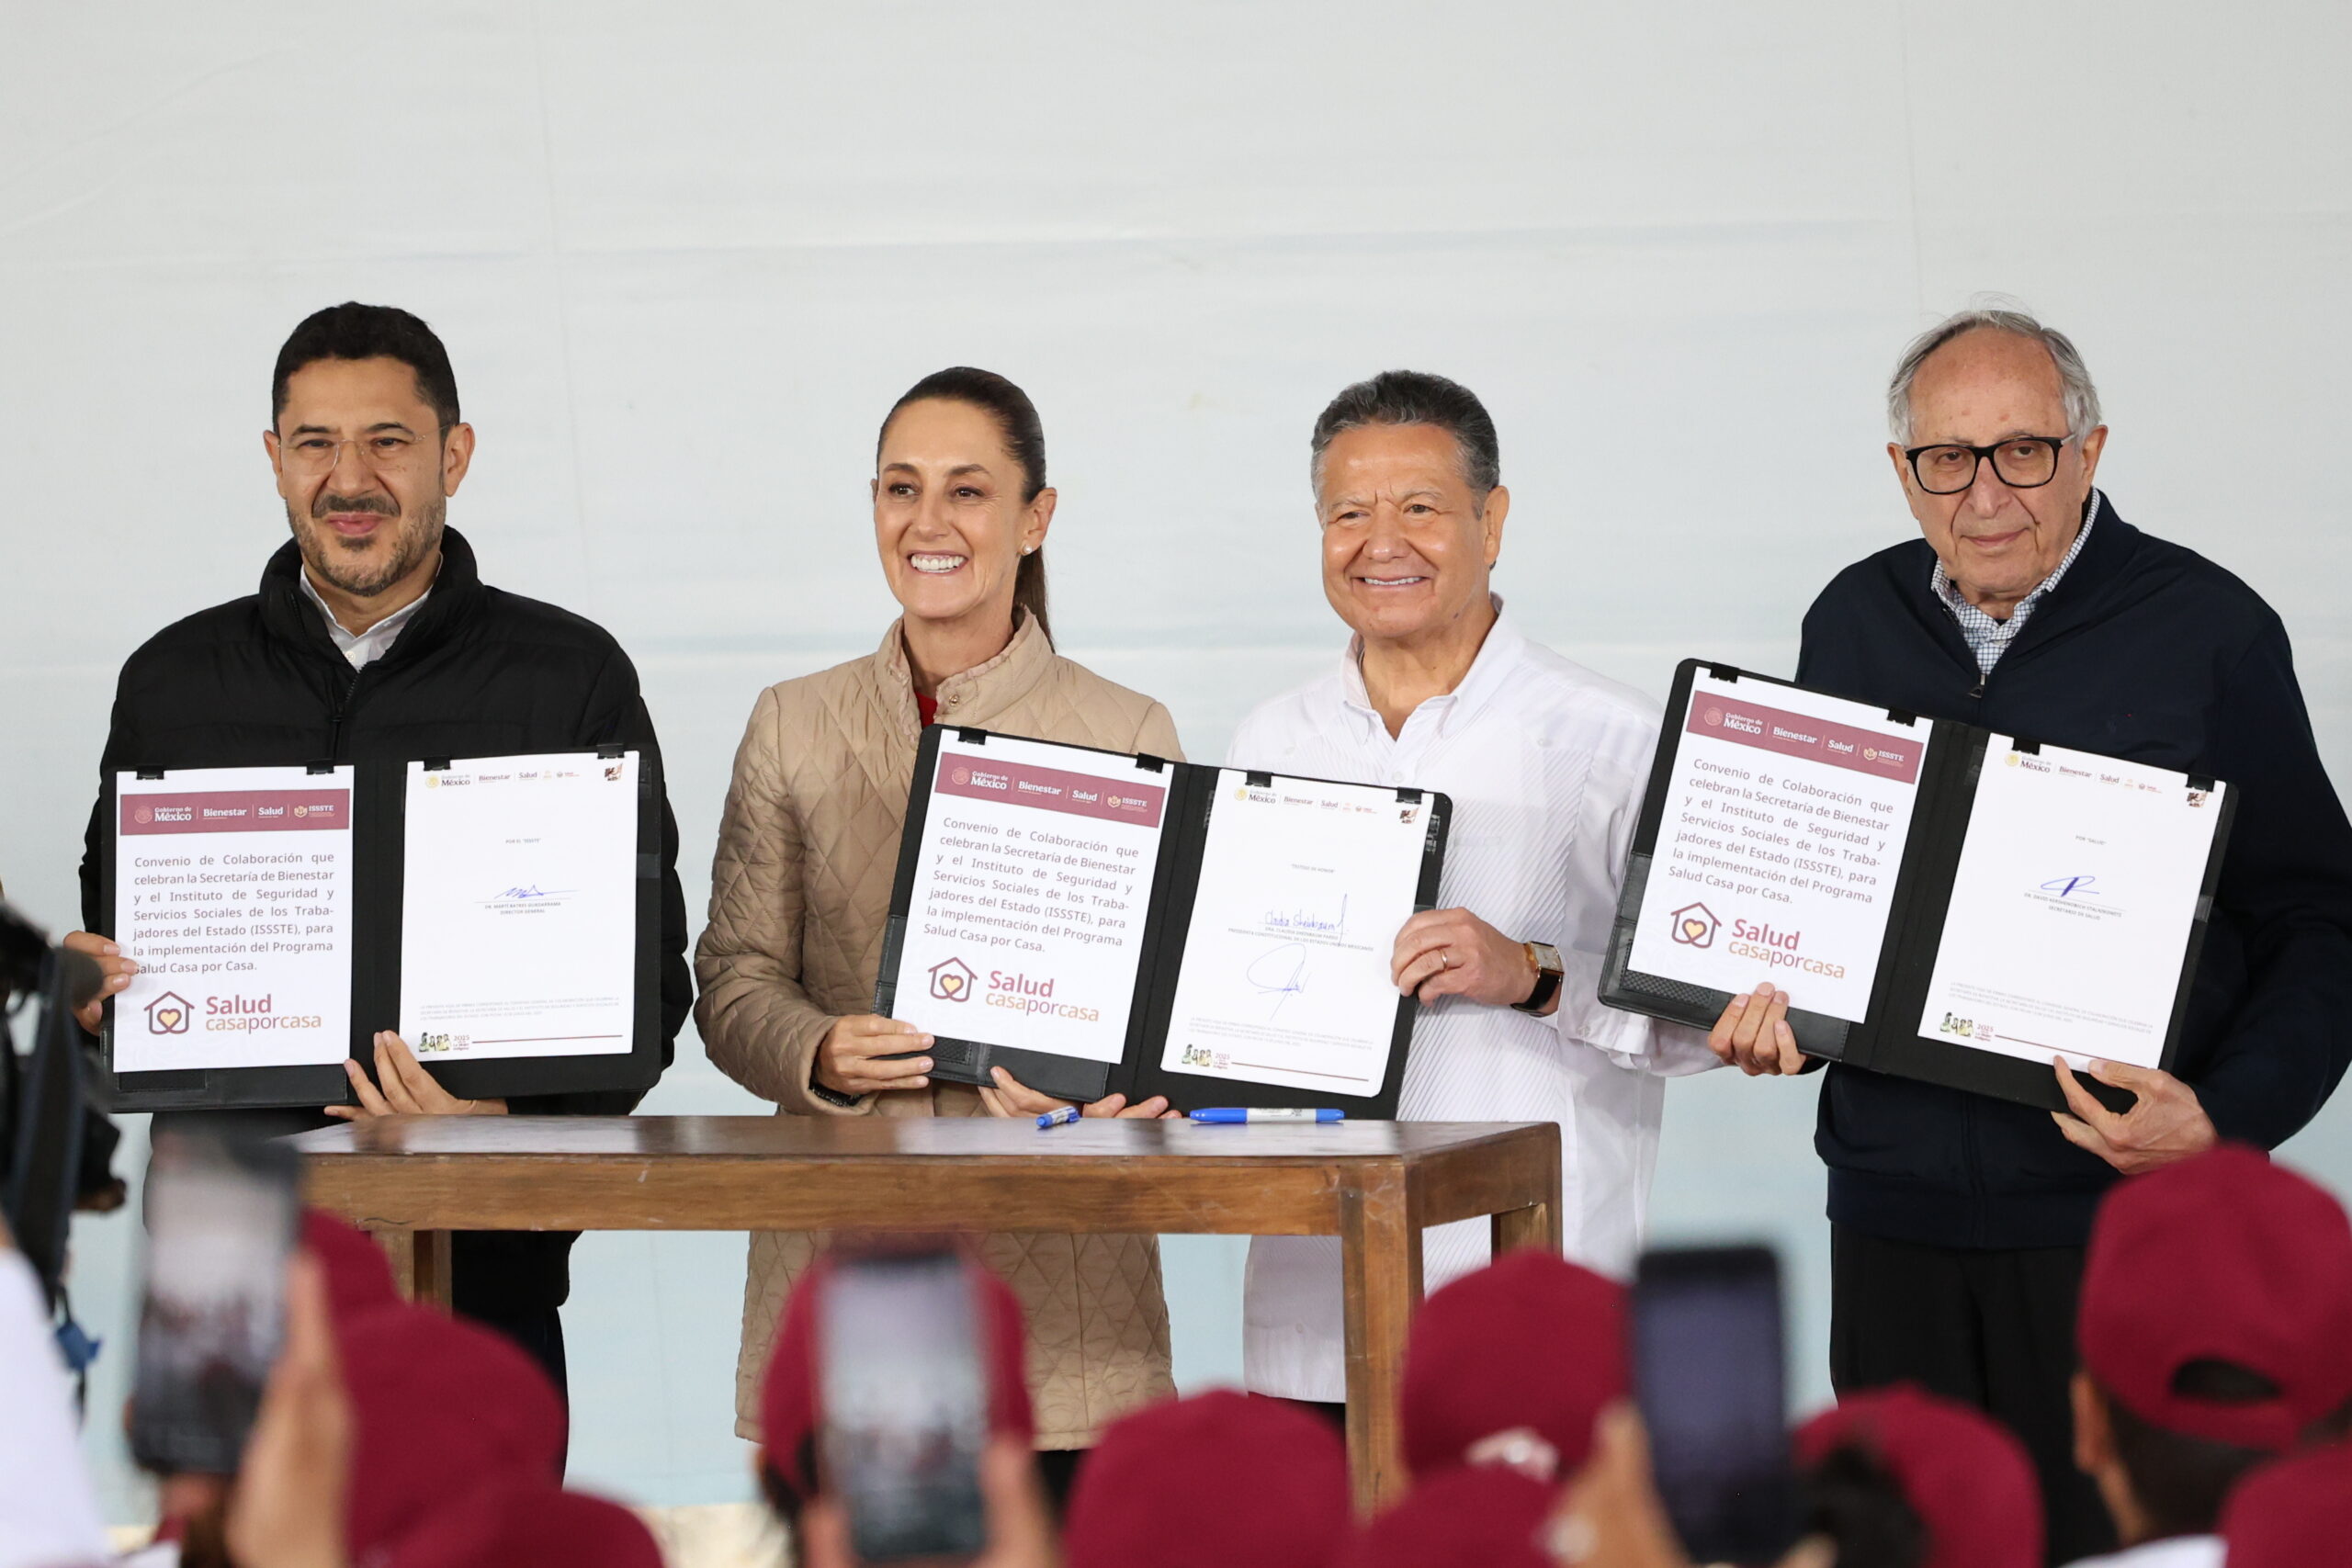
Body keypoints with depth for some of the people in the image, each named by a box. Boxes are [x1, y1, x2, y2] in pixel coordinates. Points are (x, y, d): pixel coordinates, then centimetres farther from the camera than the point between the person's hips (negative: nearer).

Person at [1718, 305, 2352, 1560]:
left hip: (2114, 1213, -4)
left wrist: (2228, 1116, -16)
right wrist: (1768, 1007, 2)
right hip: (1896, 1207, 4)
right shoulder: (1852, 624, 11)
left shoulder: (2207, 631, -2)